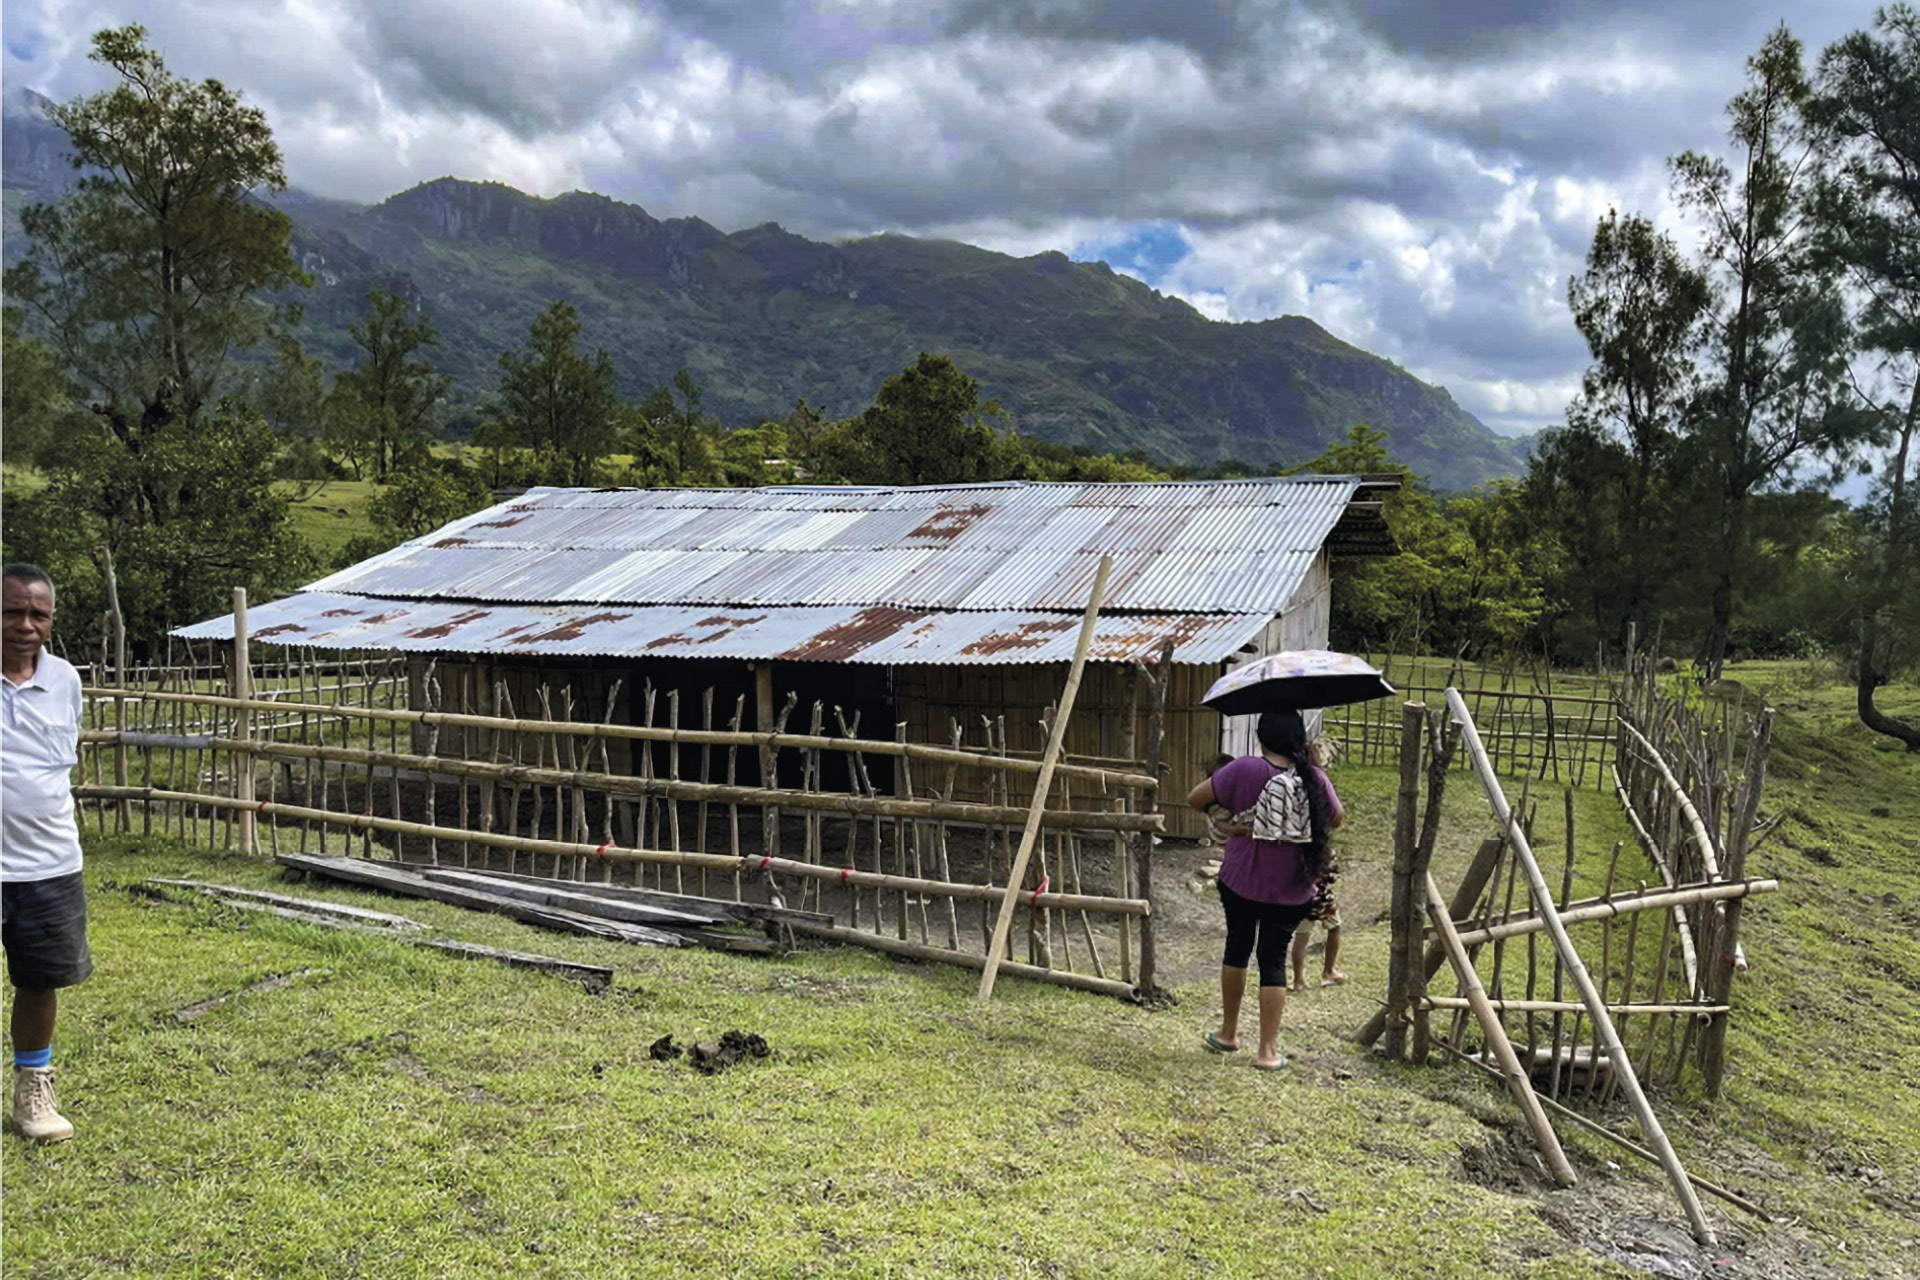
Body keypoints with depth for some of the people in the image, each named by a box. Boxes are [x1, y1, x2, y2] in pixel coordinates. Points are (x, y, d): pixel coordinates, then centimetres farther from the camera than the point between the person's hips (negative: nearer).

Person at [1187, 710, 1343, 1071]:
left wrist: (1218, 819, 9)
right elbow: (1337, 818, 9)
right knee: (1273, 960, 8)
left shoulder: (1244, 770, -14)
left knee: (1237, 949, 18)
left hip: (1241, 881, -1)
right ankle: (1268, 1051, 7)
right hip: (1292, 889, 1)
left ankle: (1228, 1033, 30)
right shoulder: (1315, 779, -8)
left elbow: (1195, 798, -9)